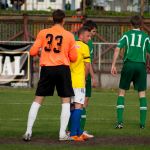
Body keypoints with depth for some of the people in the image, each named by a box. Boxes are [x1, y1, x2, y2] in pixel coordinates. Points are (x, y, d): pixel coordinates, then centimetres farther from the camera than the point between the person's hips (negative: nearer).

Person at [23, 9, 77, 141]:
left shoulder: (43, 33, 2)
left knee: (38, 100, 10)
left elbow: (33, 52, 2)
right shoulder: (69, 35, 2)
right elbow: (73, 58, 3)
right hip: (63, 69, -1)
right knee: (66, 100, 8)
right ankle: (63, 134, 1)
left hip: (47, 69, 1)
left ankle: (28, 132, 3)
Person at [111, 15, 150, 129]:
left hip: (128, 64, 0)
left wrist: (113, 65, -3)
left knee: (122, 92, 7)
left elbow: (117, 49, -4)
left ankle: (120, 121, -4)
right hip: (141, 65, 1)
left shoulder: (127, 35, 6)